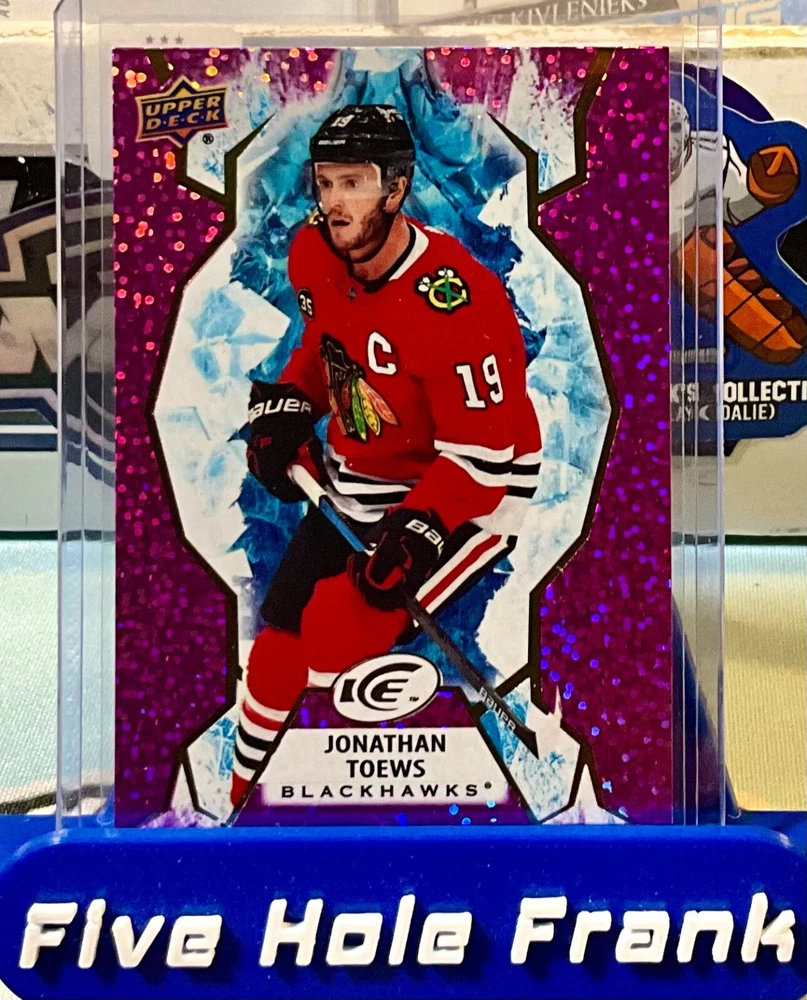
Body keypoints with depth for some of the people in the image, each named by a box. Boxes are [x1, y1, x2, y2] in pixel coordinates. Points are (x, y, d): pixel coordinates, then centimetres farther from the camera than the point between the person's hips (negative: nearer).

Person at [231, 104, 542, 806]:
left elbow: (482, 456, -24)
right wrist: (286, 406, 3)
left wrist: (414, 537, -32)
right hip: (354, 487, 7)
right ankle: (247, 800, 28)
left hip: (472, 494, -7)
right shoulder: (314, 256, -5)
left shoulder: (452, 300, -28)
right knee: (278, 646, 6)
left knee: (337, 641, -20)